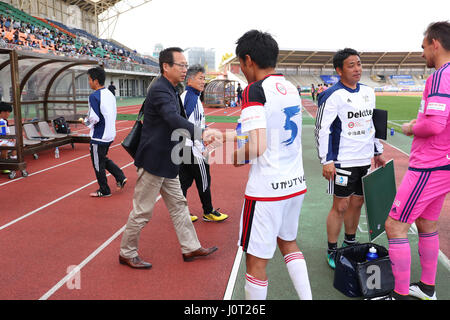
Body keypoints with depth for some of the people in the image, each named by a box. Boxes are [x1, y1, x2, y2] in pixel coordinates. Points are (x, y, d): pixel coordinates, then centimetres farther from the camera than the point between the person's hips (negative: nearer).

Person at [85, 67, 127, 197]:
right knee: (104, 158, 25)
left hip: (99, 137, -8)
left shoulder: (94, 96, -18)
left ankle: (104, 190, 16)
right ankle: (120, 177, 16)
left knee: (98, 164, 6)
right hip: (110, 134, 8)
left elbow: (94, 118, -23)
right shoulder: (110, 94, 8)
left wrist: (86, 121, -2)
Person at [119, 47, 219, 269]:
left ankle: (191, 248, 27)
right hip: (153, 161, -10)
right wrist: (201, 133, -48)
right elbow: (174, 120, -36)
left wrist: (198, 138, 10)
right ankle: (127, 253, 20)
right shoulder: (160, 90, -20)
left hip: (166, 163, 10)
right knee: (142, 211, 3)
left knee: (178, 205, 15)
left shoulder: (171, 90, 13)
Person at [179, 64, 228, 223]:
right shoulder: (193, 98, -16)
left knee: (184, 180, 13)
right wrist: (202, 149, -18)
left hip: (183, 146, 9)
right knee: (203, 180, 4)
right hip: (192, 147, -9)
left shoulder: (183, 96, 13)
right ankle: (208, 212, 18)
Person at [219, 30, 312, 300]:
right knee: (287, 241, 28)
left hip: (267, 189, -8)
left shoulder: (255, 90, -14)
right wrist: (237, 136, 25)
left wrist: (236, 156, -3)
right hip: (296, 184, 8)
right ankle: (307, 297, 32)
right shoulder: (291, 88, 10)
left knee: (256, 260, 7)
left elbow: (258, 148, -23)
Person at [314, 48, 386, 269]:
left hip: (365, 160, 7)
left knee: (357, 203, 15)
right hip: (343, 162, -7)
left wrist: (378, 152, 22)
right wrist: (326, 161, -20)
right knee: (340, 206, -1)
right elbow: (322, 129, -15)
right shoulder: (332, 95, -12)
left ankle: (350, 243, 33)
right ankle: (332, 251, 14)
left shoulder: (368, 92, 12)